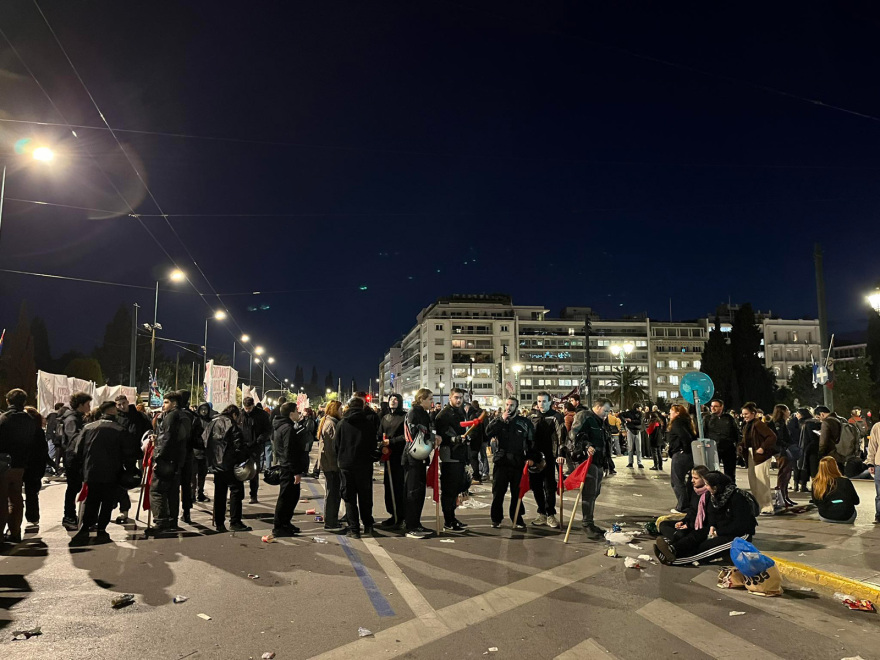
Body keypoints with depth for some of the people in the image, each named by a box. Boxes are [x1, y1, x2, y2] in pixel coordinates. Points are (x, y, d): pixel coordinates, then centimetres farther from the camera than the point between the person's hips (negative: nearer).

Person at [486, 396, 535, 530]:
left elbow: (532, 441, 9)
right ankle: (496, 519, 17)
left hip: (518, 463, 0)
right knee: (498, 493, 5)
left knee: (517, 493, 6)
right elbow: (488, 432, -12)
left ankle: (517, 520, 17)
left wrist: (531, 458, -1)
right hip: (501, 462, 0)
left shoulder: (525, 423, 6)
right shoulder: (497, 421, 7)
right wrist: (501, 419, -14)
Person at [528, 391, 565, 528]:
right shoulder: (532, 417, 10)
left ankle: (550, 515, 8)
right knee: (536, 486, 8)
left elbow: (561, 436, -12)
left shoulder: (556, 417, -2)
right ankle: (542, 514, 20)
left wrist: (561, 453, -23)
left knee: (549, 486, -2)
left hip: (549, 457, -4)